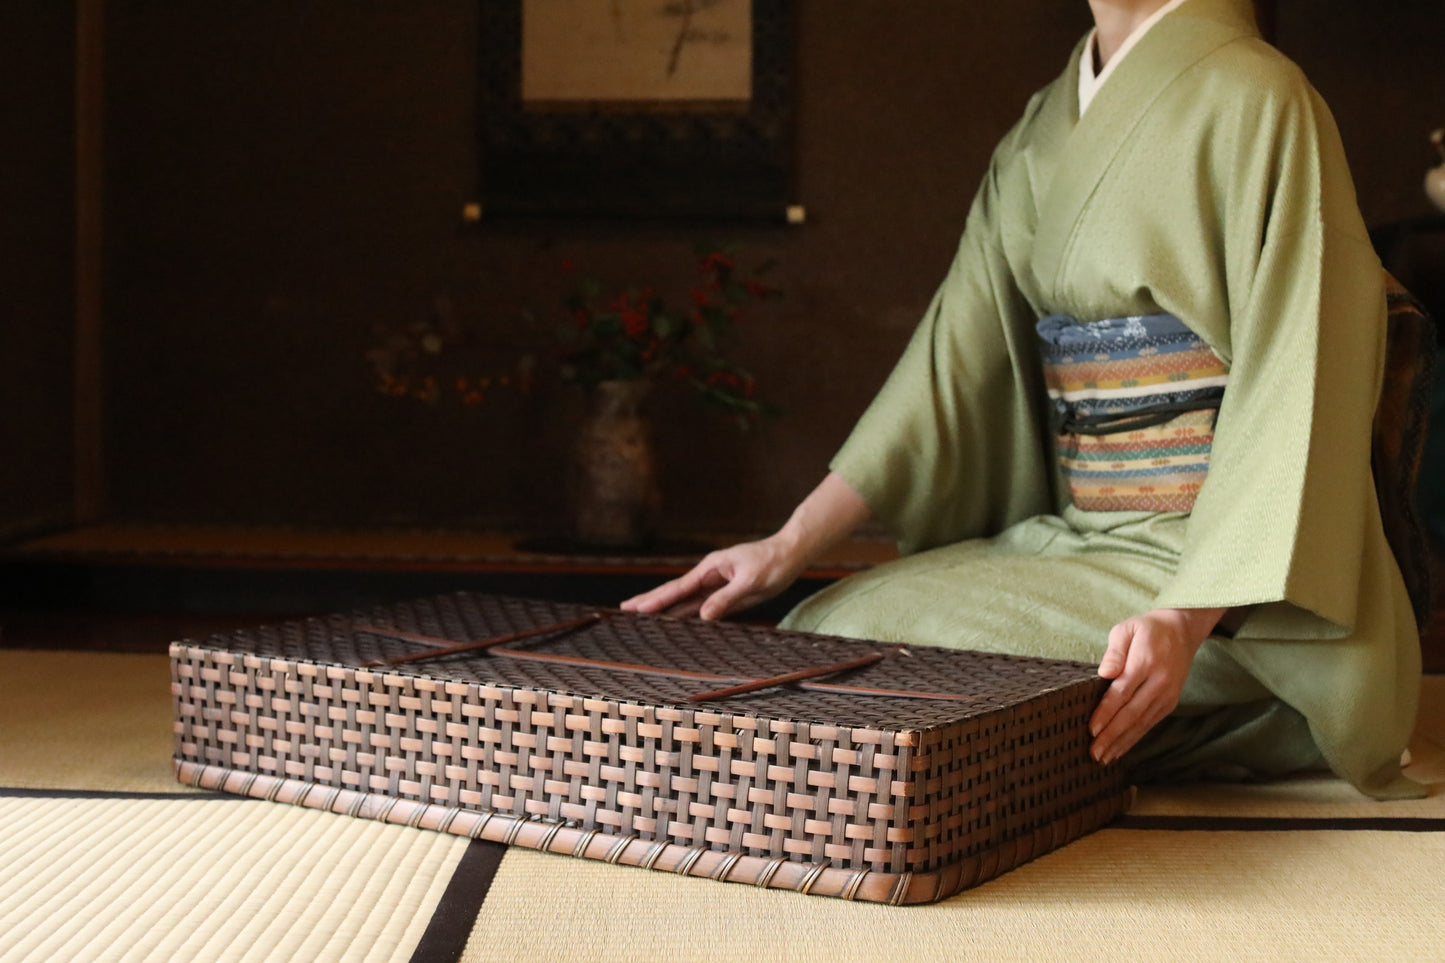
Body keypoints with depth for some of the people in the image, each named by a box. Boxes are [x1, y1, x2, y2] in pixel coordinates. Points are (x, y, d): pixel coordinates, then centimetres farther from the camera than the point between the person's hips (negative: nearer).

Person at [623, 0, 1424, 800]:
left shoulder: (1254, 103, -13)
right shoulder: (1047, 128, 11)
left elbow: (1298, 396, -20)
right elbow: (960, 348, 5)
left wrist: (1186, 620, -32)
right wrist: (788, 547, -4)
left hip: (1223, 568, -7)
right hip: (1077, 534, 8)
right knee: (819, 630, -3)